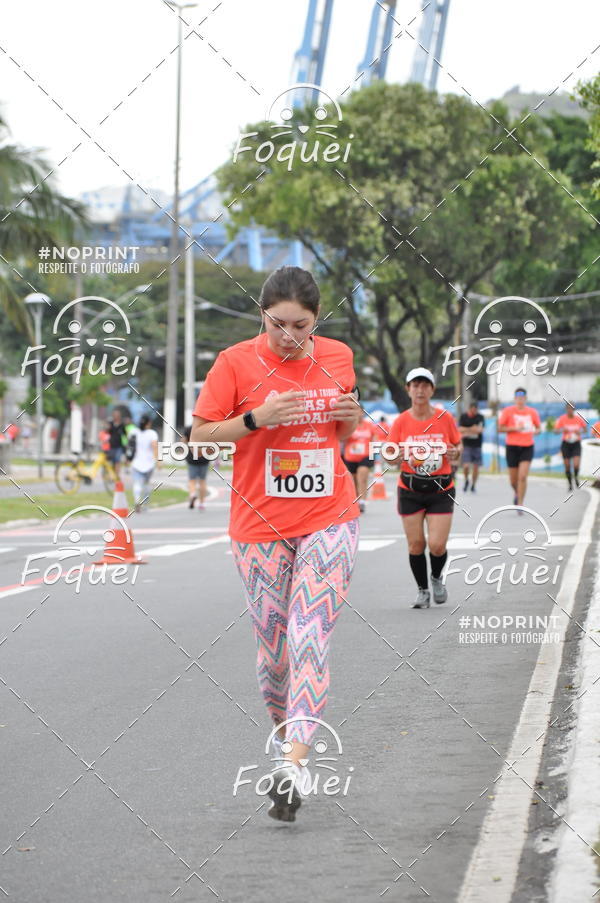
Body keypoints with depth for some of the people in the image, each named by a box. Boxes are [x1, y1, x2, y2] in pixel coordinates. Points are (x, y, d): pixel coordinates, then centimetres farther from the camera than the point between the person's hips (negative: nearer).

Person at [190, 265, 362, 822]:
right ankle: (283, 728, 33)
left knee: (310, 635, -14)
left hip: (330, 519, 1)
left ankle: (294, 764, -19)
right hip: (260, 525, -1)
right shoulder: (236, 362, -6)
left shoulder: (337, 357, 5)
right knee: (274, 645, 5)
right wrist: (255, 418, -19)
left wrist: (352, 416, -4)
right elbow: (198, 435, -4)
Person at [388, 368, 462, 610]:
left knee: (437, 545, -9)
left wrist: (455, 453, -14)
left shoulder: (444, 418, -2)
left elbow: (458, 445, 10)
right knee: (415, 544, 0)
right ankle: (422, 589, 21)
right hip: (410, 490, 1)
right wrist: (399, 455, -21)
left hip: (441, 490, -1)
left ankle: (437, 578, 23)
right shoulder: (401, 421, -2)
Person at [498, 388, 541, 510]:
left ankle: (520, 504, -8)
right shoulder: (508, 411, -1)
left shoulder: (532, 412, 5)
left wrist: (535, 431, -7)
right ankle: (517, 494, 39)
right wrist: (514, 429, -15)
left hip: (527, 448, 0)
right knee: (513, 480, 6)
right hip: (512, 447, 0)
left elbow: (538, 427, 16)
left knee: (522, 477, -15)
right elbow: (500, 428, -1)